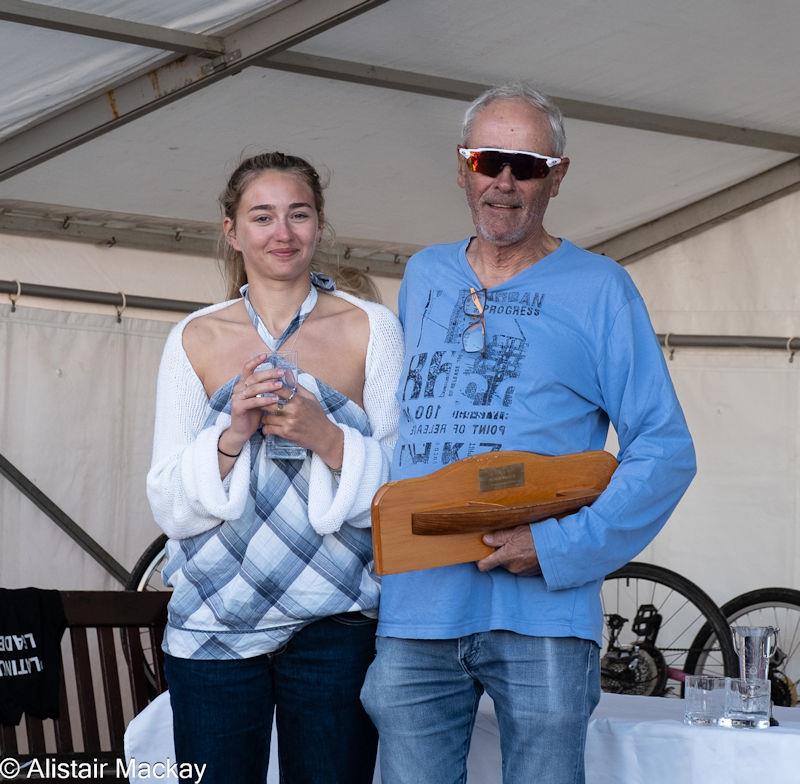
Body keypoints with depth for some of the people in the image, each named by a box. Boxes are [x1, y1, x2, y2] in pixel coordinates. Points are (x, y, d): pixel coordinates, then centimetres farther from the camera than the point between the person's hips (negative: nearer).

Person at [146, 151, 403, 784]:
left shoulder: (371, 329, 3)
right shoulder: (196, 339, 6)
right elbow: (169, 506, 4)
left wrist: (328, 439, -16)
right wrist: (231, 434, -13)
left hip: (335, 625, -1)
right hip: (213, 623, 1)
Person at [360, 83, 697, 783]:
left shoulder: (598, 289, 1)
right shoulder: (421, 276, 15)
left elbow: (665, 449, -4)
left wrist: (562, 547, -14)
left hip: (540, 617, -3)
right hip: (413, 608, 4)